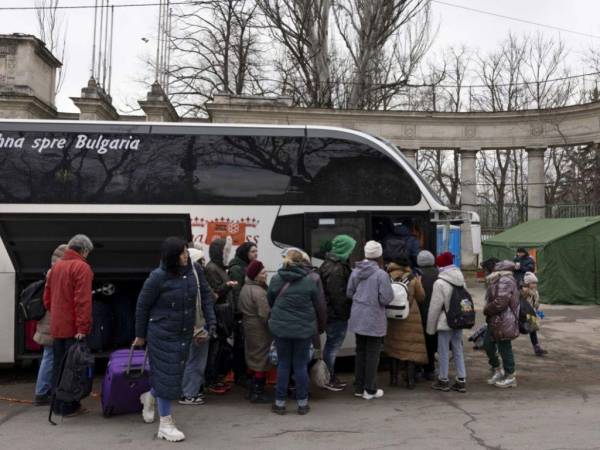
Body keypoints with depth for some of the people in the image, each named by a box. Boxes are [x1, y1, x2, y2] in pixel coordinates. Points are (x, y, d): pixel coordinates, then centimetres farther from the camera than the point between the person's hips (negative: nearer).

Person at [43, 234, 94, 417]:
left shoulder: (56, 266, 12)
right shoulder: (81, 267, -13)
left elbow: (47, 296, 18)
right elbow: (83, 300, -20)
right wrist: (82, 327, -21)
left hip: (56, 326, 8)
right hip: (73, 328, -7)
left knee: (58, 365, 15)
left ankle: (57, 404, 23)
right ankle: (68, 407, 4)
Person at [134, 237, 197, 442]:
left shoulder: (190, 272, -1)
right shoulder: (158, 277, -18)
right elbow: (142, 306, -8)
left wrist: (193, 327, 12)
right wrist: (140, 335, -2)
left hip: (184, 334, 6)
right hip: (163, 334, -6)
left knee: (176, 373, 17)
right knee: (166, 375, 0)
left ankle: (150, 396, 46)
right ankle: (165, 424, 13)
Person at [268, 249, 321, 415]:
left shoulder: (276, 280, -4)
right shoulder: (309, 282, -8)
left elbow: (270, 301, 8)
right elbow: (317, 305, 2)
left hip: (281, 327, 1)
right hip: (304, 328, -1)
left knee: (283, 364, 11)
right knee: (301, 365, 8)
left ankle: (280, 403, 15)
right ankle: (302, 403, 15)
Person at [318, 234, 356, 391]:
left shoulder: (330, 265, 14)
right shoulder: (336, 269, -21)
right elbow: (338, 295, -24)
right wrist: (344, 313, -17)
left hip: (330, 312, 11)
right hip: (336, 314, -11)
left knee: (332, 344, 17)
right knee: (333, 345, -2)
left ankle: (330, 377, 27)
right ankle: (329, 379, 7)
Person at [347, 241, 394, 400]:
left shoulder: (355, 272, 0)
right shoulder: (381, 274, -17)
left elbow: (349, 293, 8)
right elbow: (386, 298, -17)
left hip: (357, 319, 5)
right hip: (374, 321, -5)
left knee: (360, 352, 16)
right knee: (372, 354, 5)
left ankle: (358, 387, 23)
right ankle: (370, 390, 12)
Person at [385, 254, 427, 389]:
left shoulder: (389, 277, -6)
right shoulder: (413, 279, -8)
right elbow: (421, 298, 1)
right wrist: (419, 282, 13)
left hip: (392, 317, 2)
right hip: (410, 317, -2)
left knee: (394, 346, 14)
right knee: (411, 347, 6)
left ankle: (393, 378, 18)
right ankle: (410, 380, 6)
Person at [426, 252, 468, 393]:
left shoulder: (440, 283, -16)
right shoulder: (461, 281, 5)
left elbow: (435, 307, -14)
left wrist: (431, 327, -5)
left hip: (445, 323, -7)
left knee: (444, 352, 5)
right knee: (458, 350, 13)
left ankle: (443, 380, 15)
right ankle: (461, 380, 17)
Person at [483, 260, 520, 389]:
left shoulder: (505, 282, -20)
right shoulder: (501, 281, 15)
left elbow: (500, 303, -25)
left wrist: (486, 310, -11)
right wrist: (488, 310, 5)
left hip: (503, 322, -11)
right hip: (495, 321, 11)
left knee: (505, 348, 1)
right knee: (488, 344, 16)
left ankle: (510, 377, 13)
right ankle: (497, 370, 29)